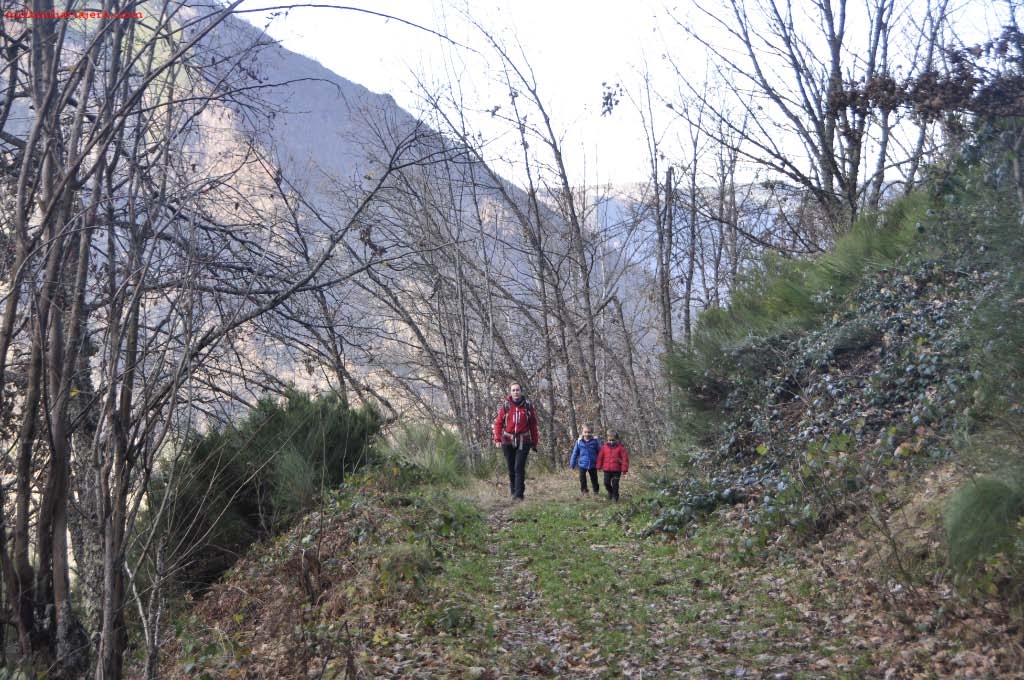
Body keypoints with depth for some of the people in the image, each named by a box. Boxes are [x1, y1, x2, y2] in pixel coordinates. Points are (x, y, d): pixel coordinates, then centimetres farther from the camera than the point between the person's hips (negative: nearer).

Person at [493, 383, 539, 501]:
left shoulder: (528, 406, 1)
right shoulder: (505, 406, 0)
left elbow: (533, 425, 5)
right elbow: (498, 423, -1)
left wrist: (534, 442, 4)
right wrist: (497, 439, -12)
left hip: (523, 442, -1)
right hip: (508, 442, 1)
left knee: (519, 468, -9)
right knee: (511, 469, 9)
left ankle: (519, 495, -8)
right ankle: (513, 492, 23)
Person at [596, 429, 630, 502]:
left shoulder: (620, 447, -6)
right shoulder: (604, 446, 3)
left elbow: (625, 458, -6)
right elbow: (600, 456, 10)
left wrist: (624, 469, -9)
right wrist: (599, 466, 11)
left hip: (616, 469, -3)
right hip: (606, 469, 3)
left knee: (615, 484, 1)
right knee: (606, 483, 6)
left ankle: (615, 496, 18)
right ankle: (610, 492, 32)